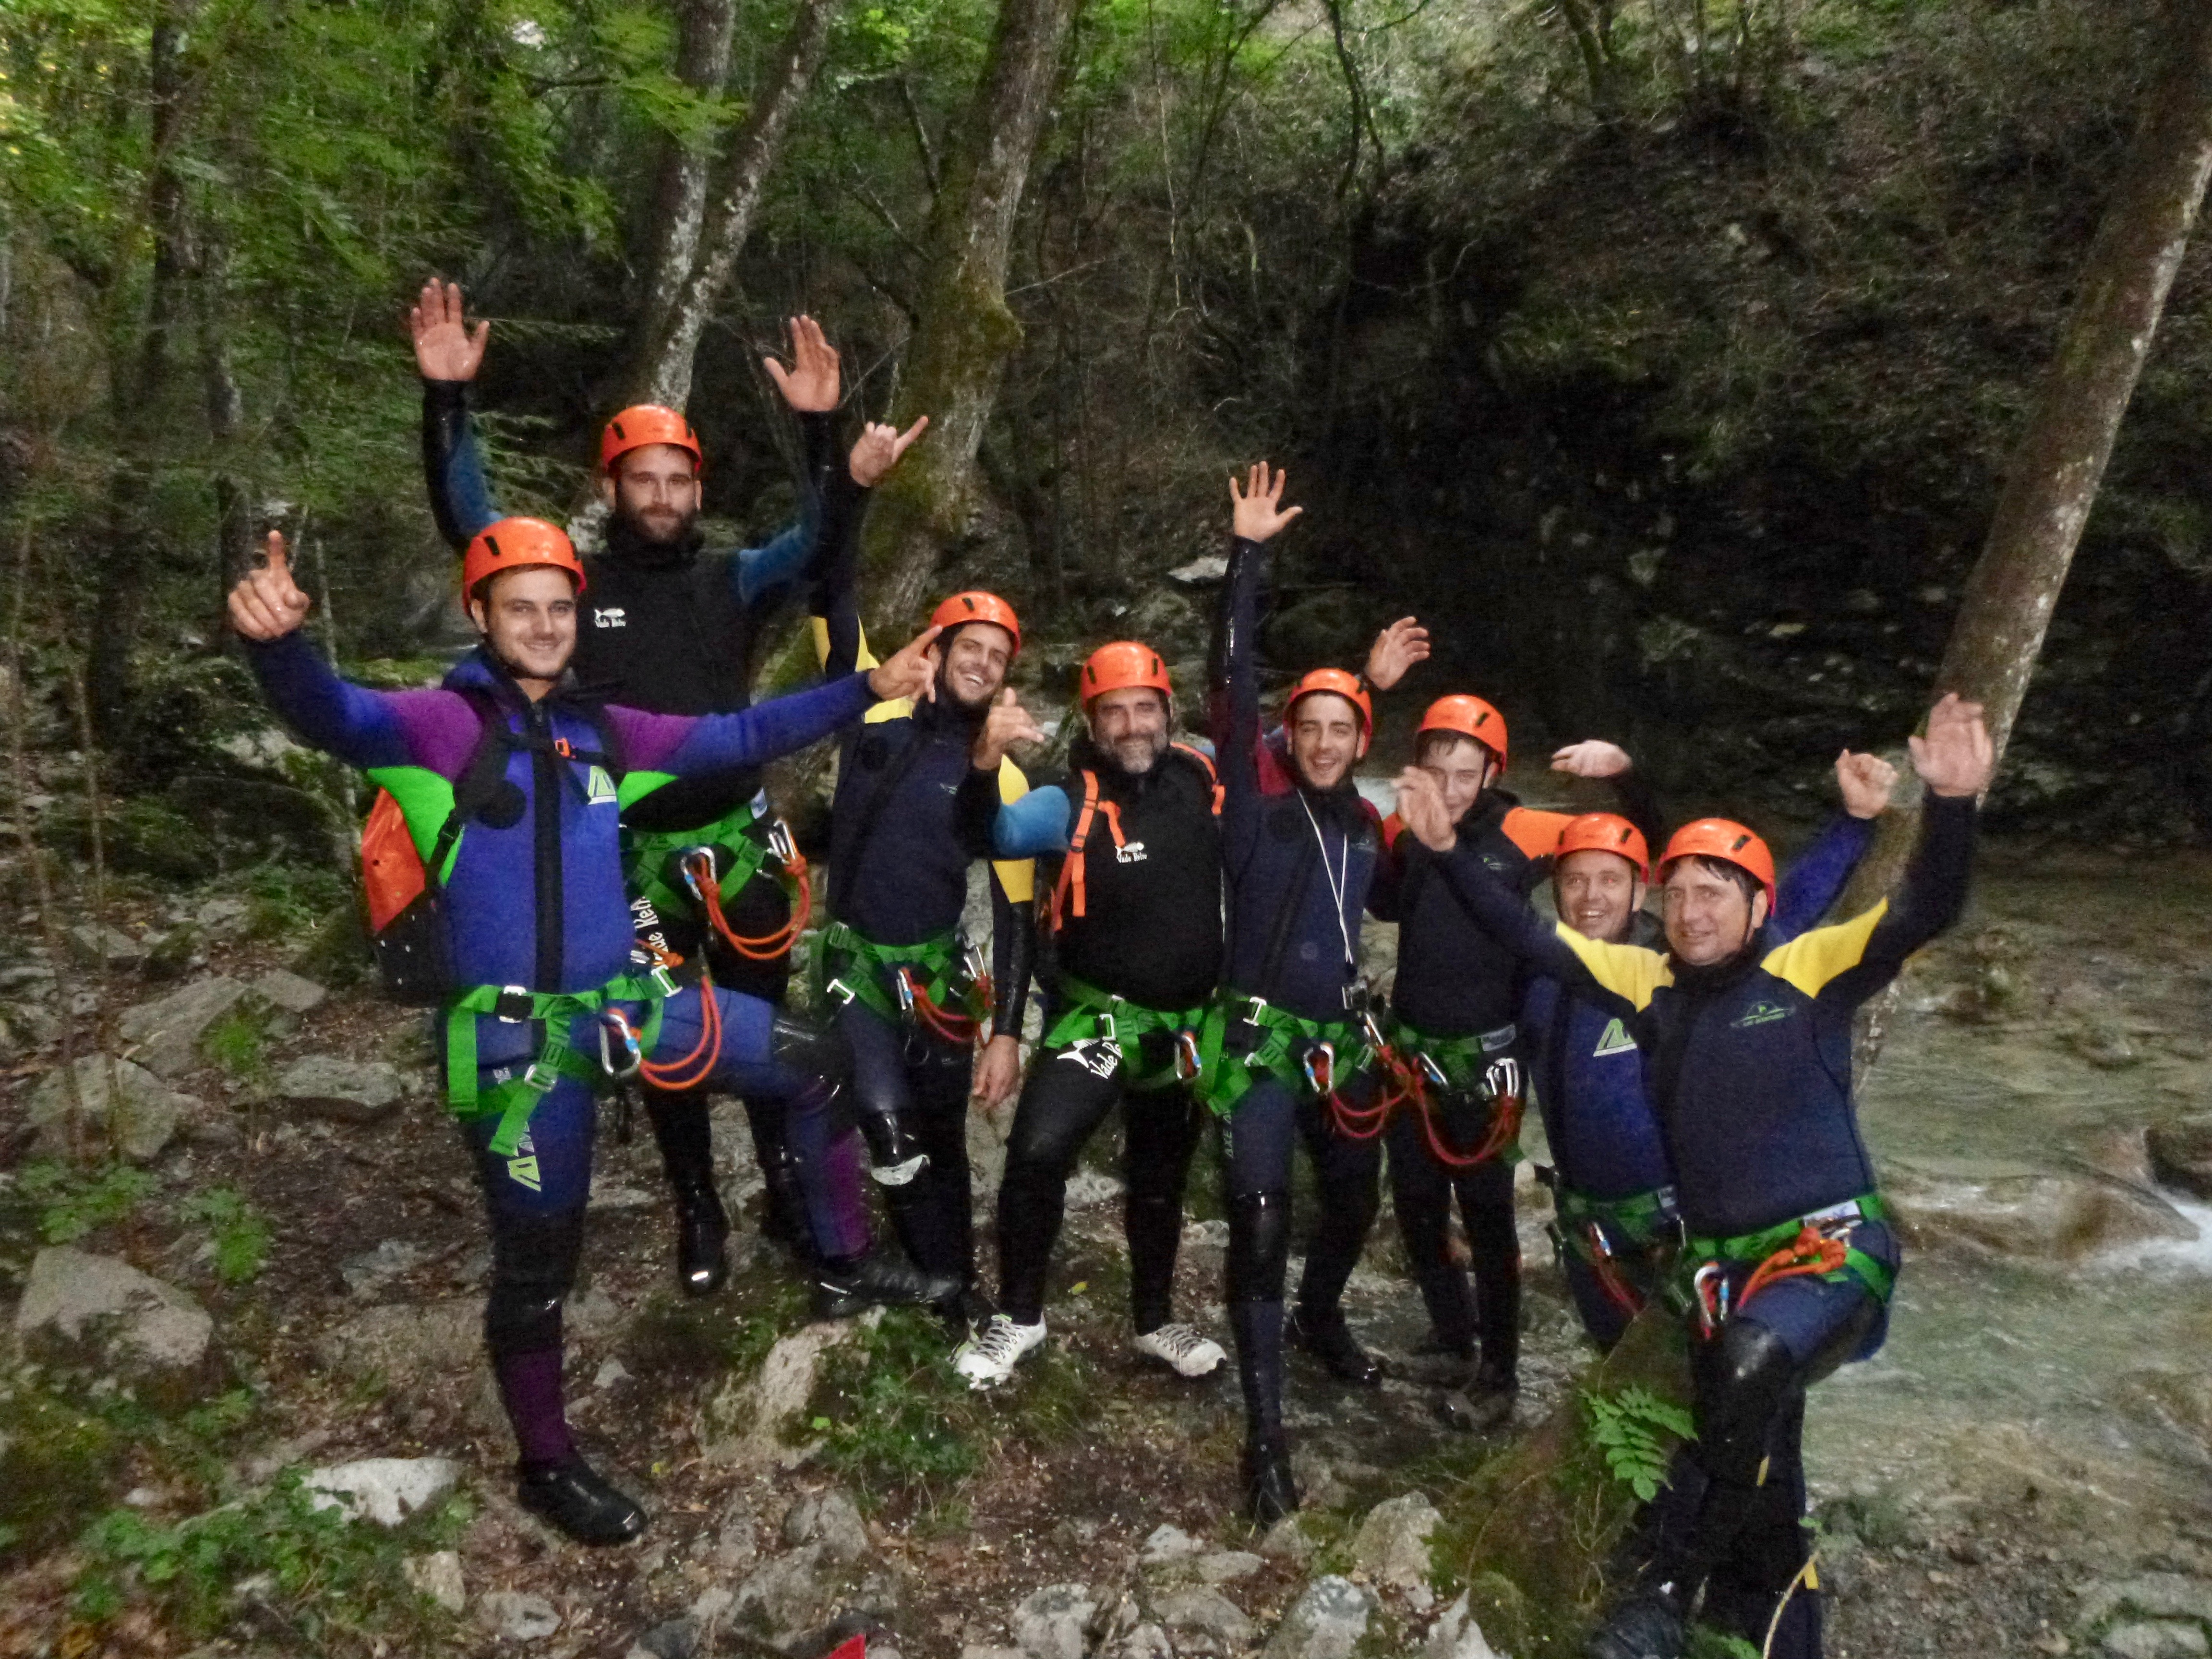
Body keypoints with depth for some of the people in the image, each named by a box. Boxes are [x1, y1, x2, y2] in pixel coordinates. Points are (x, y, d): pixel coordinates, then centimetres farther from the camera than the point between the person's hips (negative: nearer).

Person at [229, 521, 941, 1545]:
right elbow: (337, 717, -31)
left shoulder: (600, 732, 6)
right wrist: (276, 644, -54)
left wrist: (869, 689, 6)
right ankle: (548, 1467, 33)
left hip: (624, 1005, 6)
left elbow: (737, 739, 9)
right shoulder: (443, 723, -11)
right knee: (537, 1264, 9)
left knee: (810, 1064, 8)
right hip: (519, 1038, -5)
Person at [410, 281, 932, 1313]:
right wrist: (446, 403, -20)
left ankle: (821, 1231, 20)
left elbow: (815, 552, -12)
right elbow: (468, 521, -8)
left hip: (737, 844, 0)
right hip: (632, 854, 0)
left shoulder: (732, 580, 3)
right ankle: (697, 1216, 33)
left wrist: (821, 437, -26)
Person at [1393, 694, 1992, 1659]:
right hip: (1717, 1256, 5)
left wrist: (1950, 805, -35)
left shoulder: (1809, 971, -6)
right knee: (1752, 1452, 10)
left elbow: (1924, 913, -18)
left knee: (1751, 1366, -33)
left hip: (1830, 1244, -5)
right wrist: (1447, 851, -6)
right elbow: (1529, 939, 4)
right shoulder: (1651, 982, 4)